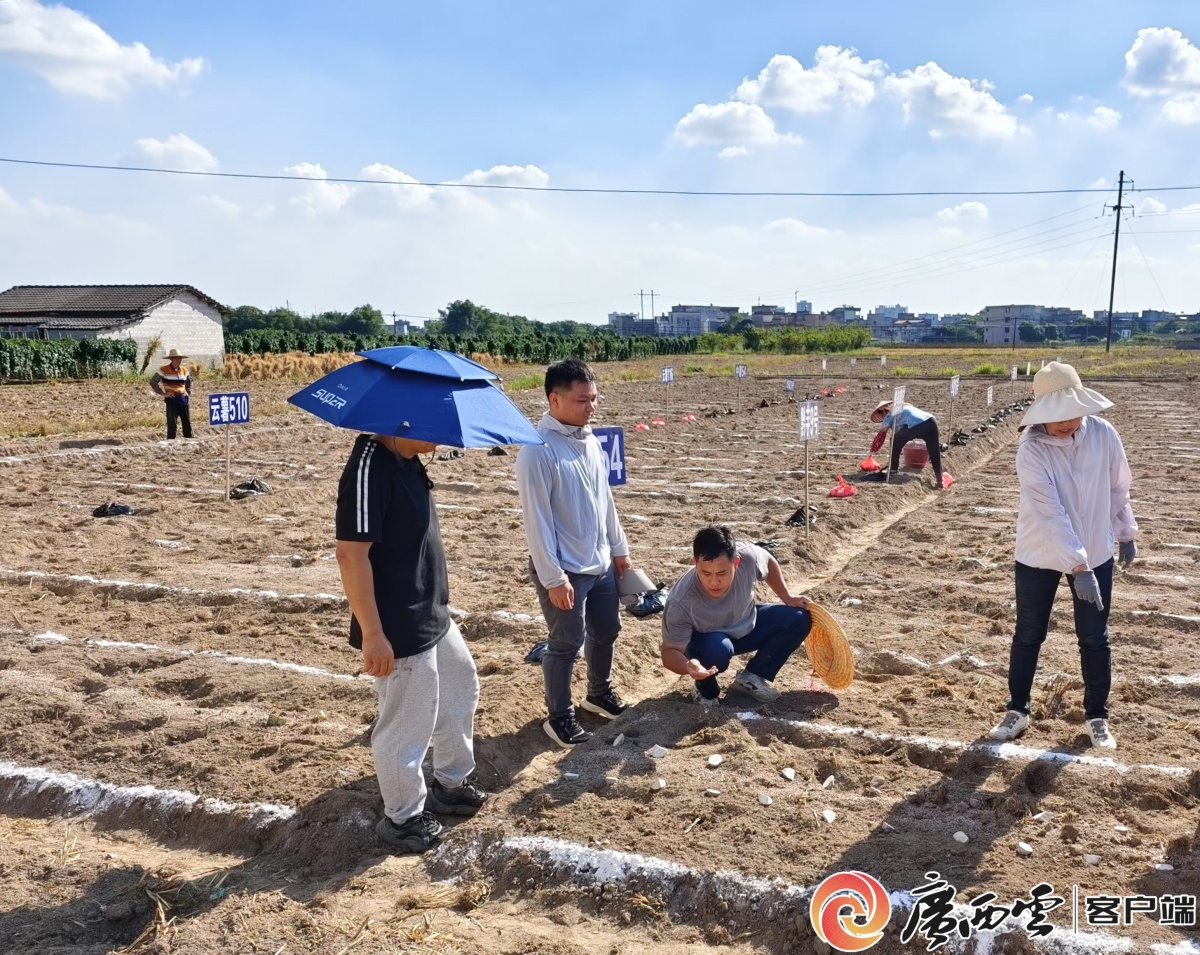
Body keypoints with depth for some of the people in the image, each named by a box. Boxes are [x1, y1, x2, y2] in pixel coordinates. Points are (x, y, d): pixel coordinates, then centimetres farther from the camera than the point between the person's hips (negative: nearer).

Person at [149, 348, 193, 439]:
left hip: (183, 399, 5)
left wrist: (188, 392, 15)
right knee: (172, 423, -4)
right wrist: (163, 393, -9)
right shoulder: (164, 370, -5)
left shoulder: (184, 370, 11)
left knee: (187, 422, 6)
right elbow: (153, 382, -4)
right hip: (171, 399, -5)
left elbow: (189, 382, 29)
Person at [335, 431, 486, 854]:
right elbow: (350, 554, -27)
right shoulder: (369, 468, -26)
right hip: (398, 630, -10)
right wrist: (372, 634, -25)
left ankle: (450, 783, 44)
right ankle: (402, 818, 29)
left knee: (461, 691, 25)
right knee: (407, 724, 7)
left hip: (433, 616, 10)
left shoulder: (407, 459, 3)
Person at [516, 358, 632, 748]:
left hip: (601, 563, 8)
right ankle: (559, 716, 23)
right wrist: (553, 577, -19)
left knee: (606, 631, 21)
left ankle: (599, 693, 43)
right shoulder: (538, 451, -20)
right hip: (565, 570, -8)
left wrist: (619, 548, 16)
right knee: (566, 644, 4)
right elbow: (537, 520, -20)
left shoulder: (591, 442, 4)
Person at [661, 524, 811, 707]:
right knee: (718, 649, -38)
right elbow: (670, 650, -30)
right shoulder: (681, 602, -39)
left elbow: (769, 563, -5)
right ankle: (704, 689, -3)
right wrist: (687, 666, -51)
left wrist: (787, 598, -1)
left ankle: (752, 676, 6)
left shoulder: (747, 556, -30)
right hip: (706, 640, -5)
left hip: (747, 625, 5)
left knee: (799, 619, -8)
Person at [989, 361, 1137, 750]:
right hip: (1039, 557, -2)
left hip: (1095, 554, 3)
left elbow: (1118, 488, 4)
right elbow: (1050, 513, -28)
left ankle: (1097, 717, 29)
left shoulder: (1103, 434, -12)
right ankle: (1017, 710, 27)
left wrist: (1125, 533, 13)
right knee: (1028, 636, 10)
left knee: (1094, 639, 11)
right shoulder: (1031, 450, -23)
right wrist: (1078, 567, -32)